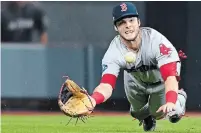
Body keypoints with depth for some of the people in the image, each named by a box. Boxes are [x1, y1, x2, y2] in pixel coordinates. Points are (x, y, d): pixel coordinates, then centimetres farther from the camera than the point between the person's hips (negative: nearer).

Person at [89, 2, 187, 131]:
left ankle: (180, 98, 26)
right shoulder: (114, 51, -34)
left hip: (161, 79, -2)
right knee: (138, 112, 8)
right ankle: (147, 116, 46)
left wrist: (170, 102, -69)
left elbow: (170, 77, -49)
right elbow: (106, 85, -43)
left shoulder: (156, 40, -43)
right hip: (136, 79, 3)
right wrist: (92, 100, -68)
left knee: (159, 113, -7)